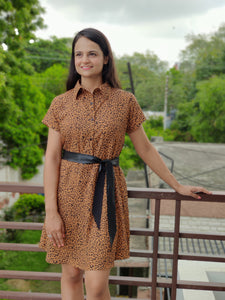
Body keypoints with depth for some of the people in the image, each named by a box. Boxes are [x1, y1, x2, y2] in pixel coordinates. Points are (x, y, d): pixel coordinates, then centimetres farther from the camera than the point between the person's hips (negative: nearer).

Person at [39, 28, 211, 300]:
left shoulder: (125, 102, 1)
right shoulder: (61, 103, 3)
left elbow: (145, 149, 9)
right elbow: (51, 158, -1)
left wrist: (178, 187, 13)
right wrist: (51, 212, -8)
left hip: (105, 195, -1)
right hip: (69, 191, 2)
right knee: (71, 275, 11)